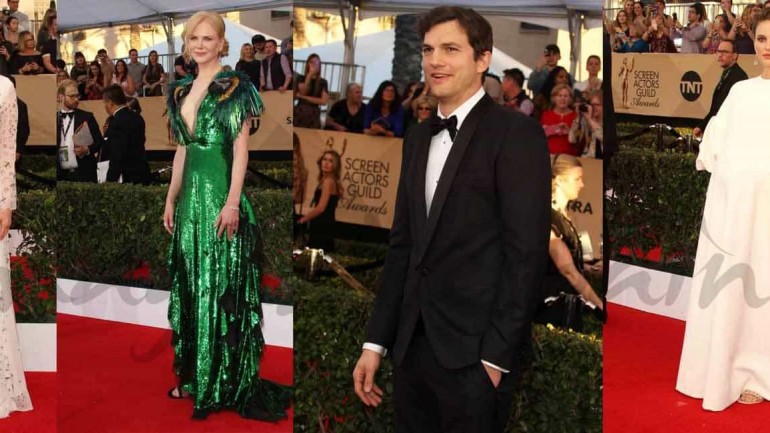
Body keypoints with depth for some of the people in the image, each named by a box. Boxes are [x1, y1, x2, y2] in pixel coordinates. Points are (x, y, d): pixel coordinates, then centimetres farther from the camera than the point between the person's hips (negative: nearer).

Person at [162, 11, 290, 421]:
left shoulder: (235, 86, -7)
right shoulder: (182, 90, 13)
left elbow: (241, 148, -11)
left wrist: (233, 201, -18)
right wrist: (171, 199, 15)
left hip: (220, 191, -7)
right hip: (191, 193, 7)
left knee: (223, 285, -2)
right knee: (191, 284, 12)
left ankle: (226, 382, 7)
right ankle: (194, 375, 22)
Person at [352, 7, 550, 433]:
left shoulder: (515, 133, -8)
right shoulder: (418, 137, 14)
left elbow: (526, 252, -13)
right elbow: (402, 245, 14)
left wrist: (497, 354, -16)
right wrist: (375, 342, 9)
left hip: (473, 351, -6)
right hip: (412, 346, 6)